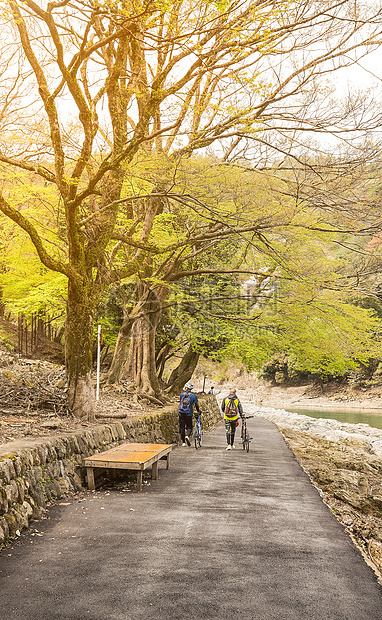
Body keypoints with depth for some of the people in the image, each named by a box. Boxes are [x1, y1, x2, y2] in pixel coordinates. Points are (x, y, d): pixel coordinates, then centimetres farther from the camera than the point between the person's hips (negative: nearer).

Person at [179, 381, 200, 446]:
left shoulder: (182, 394, 1)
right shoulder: (193, 396, -3)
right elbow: (196, 404, -1)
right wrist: (198, 411, 15)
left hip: (181, 413, 1)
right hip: (189, 414, -1)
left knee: (182, 427, 10)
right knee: (189, 427, 10)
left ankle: (183, 442, 12)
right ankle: (187, 436, -19)